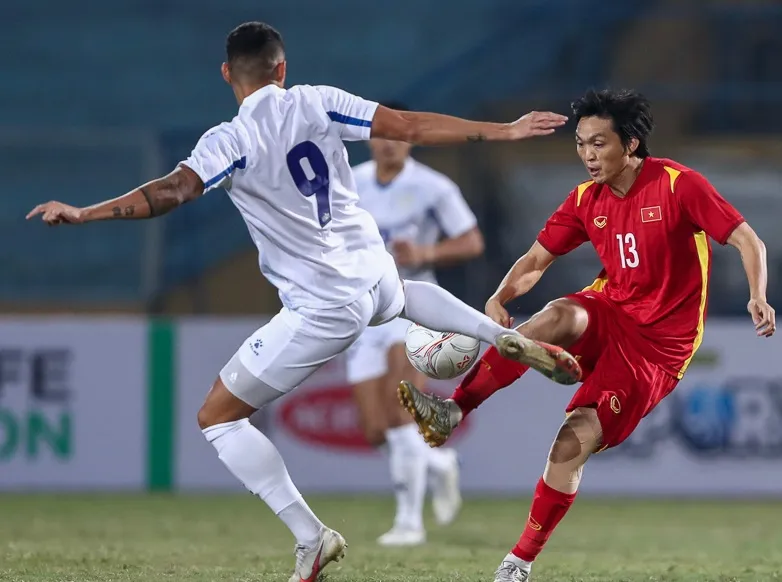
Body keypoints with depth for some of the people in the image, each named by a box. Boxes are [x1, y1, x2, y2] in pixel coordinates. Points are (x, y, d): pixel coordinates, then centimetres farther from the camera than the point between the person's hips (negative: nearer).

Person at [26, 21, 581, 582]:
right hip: (376, 275, 6)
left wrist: (85, 213, -32)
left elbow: (173, 190, -28)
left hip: (323, 307, -6)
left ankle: (311, 537, -5)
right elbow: (412, 127, -1)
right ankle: (505, 336, 23)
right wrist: (504, 131, 6)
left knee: (218, 416, 5)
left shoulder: (232, 141, -13)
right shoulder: (316, 102, 0)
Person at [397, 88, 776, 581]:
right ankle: (452, 413, -37)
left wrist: (758, 297, -29)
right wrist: (500, 297, -12)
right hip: (610, 314, 4)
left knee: (574, 443, -18)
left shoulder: (677, 184, -12)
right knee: (558, 317, -32)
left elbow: (747, 240, -12)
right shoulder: (586, 200, 4)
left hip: (658, 345, -4)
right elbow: (536, 260, 9)